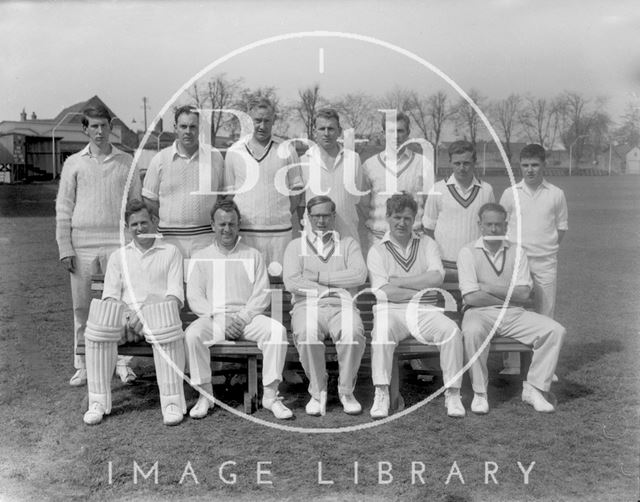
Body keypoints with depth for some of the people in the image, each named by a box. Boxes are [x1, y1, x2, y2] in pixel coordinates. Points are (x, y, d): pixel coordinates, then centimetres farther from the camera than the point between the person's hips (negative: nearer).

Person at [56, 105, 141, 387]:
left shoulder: (126, 162, 9)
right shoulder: (74, 163, 8)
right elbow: (63, 208, 7)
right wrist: (65, 248, 0)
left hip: (119, 242, 0)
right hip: (83, 244, 0)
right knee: (82, 307, 4)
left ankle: (122, 361, 9)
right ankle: (83, 365, 15)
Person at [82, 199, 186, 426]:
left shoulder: (170, 252, 15)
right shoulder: (118, 256, 24)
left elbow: (175, 296, 3)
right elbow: (110, 296, 12)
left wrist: (145, 314, -15)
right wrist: (125, 318, -11)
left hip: (159, 315, -2)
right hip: (126, 315, 2)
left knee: (165, 317, -38)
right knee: (100, 317, -31)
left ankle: (171, 402, -32)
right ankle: (98, 402, -25)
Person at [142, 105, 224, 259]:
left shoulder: (215, 157, 7)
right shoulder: (160, 159, 5)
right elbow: (149, 200, 8)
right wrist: (171, 219, 1)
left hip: (206, 236, 0)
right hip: (171, 237, 0)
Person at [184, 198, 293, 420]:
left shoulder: (253, 255, 15)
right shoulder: (200, 257, 15)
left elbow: (262, 295, 6)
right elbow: (194, 297, 5)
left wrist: (241, 318, -11)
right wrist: (219, 318, -12)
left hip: (247, 316, 0)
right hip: (213, 317, 0)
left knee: (277, 330, -28)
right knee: (192, 334, -31)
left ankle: (270, 395, -20)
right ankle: (205, 395, -17)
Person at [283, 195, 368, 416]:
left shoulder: (347, 243, 19)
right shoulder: (296, 245, 19)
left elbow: (359, 274, -1)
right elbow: (291, 281, 1)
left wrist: (319, 277, -4)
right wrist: (333, 288, -5)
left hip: (340, 305, 0)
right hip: (307, 304, 0)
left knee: (353, 333, -34)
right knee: (307, 334, -35)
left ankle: (346, 391, -12)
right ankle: (317, 393, -15)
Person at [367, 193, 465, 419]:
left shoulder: (427, 244, 15)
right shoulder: (377, 250, 8)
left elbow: (436, 277, -4)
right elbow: (384, 291, -6)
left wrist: (398, 281, -5)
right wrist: (421, 292, -6)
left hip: (423, 312, 2)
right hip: (391, 310, -2)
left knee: (451, 330, -26)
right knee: (381, 331, -34)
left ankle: (453, 394, -16)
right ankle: (381, 394, -27)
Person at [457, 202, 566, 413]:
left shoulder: (517, 252, 11)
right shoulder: (468, 252, 1)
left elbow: (523, 294, -2)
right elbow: (471, 297, -10)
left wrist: (488, 288, -9)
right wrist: (509, 297, -3)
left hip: (514, 316, 4)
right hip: (480, 313, -4)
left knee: (555, 330, -15)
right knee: (472, 332, -37)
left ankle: (533, 388, -5)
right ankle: (479, 393, -17)